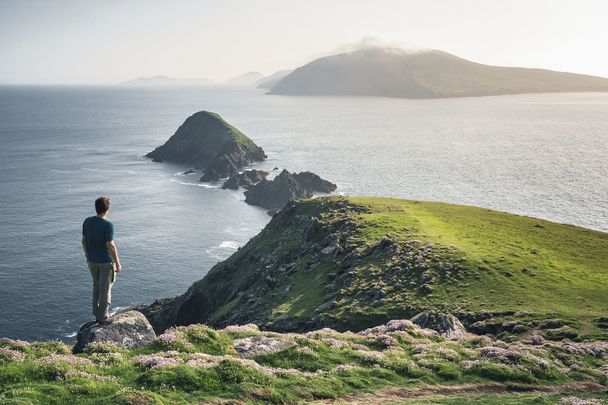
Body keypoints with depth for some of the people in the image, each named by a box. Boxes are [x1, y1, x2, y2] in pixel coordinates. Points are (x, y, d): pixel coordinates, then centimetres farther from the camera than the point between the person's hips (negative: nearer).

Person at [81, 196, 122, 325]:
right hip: (106, 261, -6)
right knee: (105, 289, 6)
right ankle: (102, 317, 14)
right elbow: (111, 246, -20)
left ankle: (96, 313, 29)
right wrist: (117, 263, -12)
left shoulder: (87, 222, -3)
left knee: (96, 285, 23)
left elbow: (84, 241, 4)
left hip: (91, 260, 6)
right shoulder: (107, 225, -21)